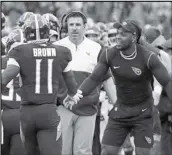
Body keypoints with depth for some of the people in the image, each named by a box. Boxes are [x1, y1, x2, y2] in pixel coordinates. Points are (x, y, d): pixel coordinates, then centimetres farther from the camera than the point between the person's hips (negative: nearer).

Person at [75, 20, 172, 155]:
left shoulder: (148, 57, -21)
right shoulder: (109, 55, -10)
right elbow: (94, 78, -4)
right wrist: (78, 94, -18)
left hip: (143, 112, -3)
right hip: (121, 109, 3)